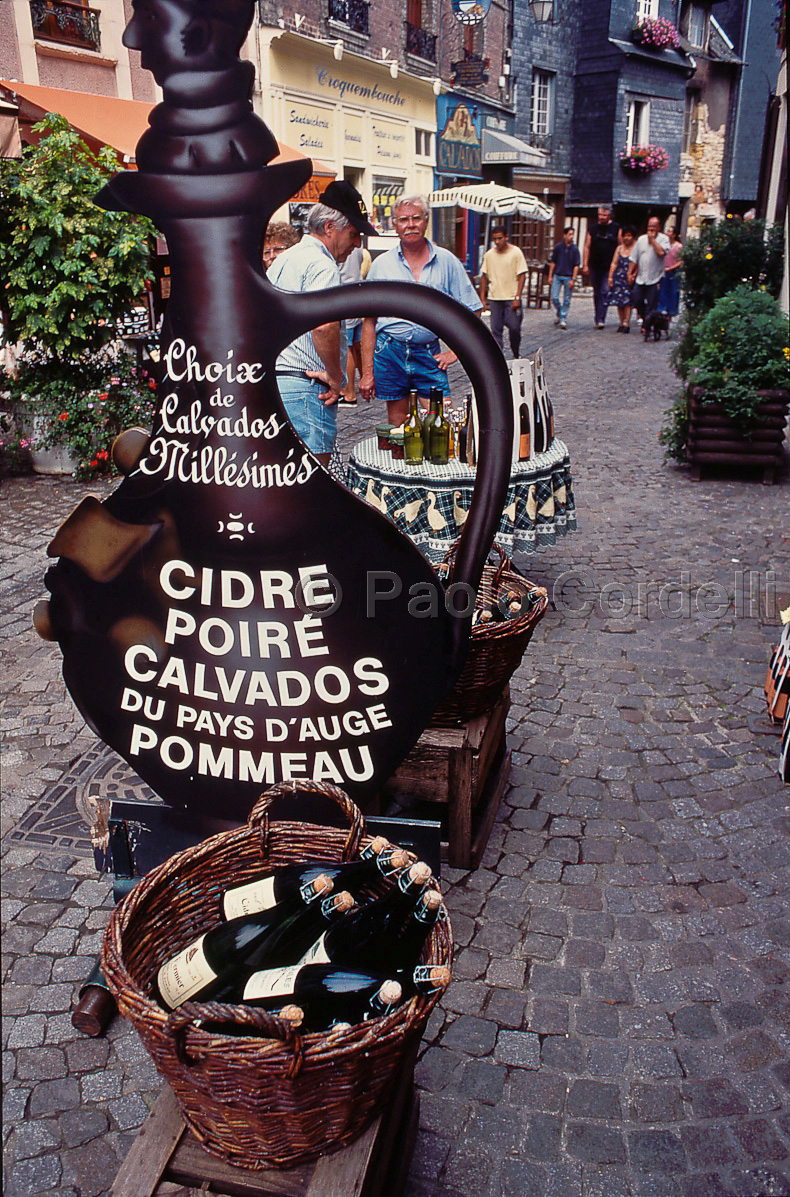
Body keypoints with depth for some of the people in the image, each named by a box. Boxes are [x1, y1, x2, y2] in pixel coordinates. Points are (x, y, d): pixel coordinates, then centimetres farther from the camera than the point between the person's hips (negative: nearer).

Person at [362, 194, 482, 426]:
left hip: (429, 354, 0)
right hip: (389, 353, 0)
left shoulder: (446, 261, 5)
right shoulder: (382, 264, 5)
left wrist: (455, 351, -3)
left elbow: (470, 312, 9)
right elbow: (369, 322, 5)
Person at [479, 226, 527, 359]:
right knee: (496, 329, 0)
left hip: (512, 298, -3)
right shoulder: (489, 255, 5)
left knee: (514, 328, -5)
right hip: (494, 298, 3)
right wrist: (483, 299, 5)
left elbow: (522, 275, -4)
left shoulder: (516, 252, -3)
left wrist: (517, 298, -11)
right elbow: (484, 277, 11)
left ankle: (516, 355, 18)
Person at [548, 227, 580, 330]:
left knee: (566, 300, 1)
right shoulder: (558, 247, 1)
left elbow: (576, 266, -1)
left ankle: (563, 319, 10)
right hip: (557, 276, 1)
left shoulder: (575, 249, -1)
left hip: (568, 277, -1)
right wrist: (550, 276, 4)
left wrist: (573, 279, -8)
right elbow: (553, 262, 8)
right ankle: (559, 314, 20)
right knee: (554, 298, -4)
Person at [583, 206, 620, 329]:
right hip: (594, 267, 3)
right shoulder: (593, 229, 8)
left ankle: (600, 319, -16)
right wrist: (585, 264, -1)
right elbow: (587, 247, 7)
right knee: (597, 294, 9)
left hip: (609, 267, -3)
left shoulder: (616, 228, 2)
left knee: (605, 292, -13)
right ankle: (598, 319, 19)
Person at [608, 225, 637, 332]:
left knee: (627, 301, -11)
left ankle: (627, 324, -10)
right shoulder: (619, 248, 14)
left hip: (629, 278, -5)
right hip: (618, 277, 5)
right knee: (619, 301, 4)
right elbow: (614, 263, 13)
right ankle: (622, 323, 12)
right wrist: (610, 277, 5)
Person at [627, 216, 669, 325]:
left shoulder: (663, 238, -1)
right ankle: (644, 319, 24)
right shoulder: (641, 239, 11)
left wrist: (653, 239, -13)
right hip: (640, 278, 4)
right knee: (637, 301, 3)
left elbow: (661, 252, -21)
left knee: (651, 306, -3)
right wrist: (630, 273, 9)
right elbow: (634, 258, 14)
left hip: (655, 279, -4)